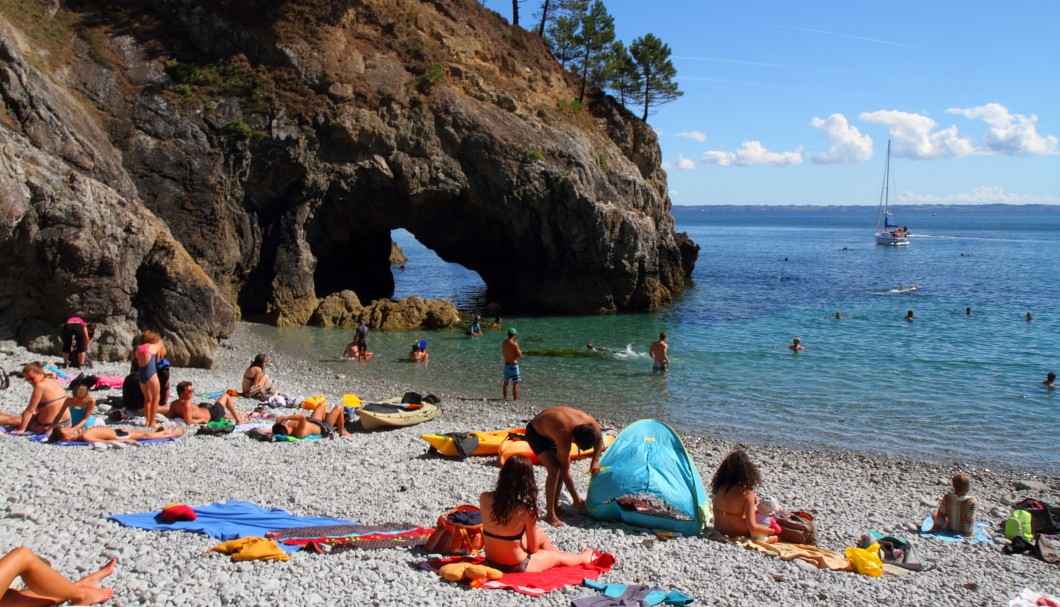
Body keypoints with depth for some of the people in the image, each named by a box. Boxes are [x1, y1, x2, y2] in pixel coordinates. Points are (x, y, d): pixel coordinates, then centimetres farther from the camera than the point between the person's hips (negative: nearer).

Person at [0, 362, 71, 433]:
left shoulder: (40, 386, -16)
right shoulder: (52, 382, 9)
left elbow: (29, 410, -13)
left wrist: (21, 429, -9)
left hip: (48, 426, -8)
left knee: (13, 420, 12)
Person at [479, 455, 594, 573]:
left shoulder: (484, 499, -14)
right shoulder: (526, 510, -25)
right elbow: (533, 548, -10)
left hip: (491, 562, 6)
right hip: (516, 567, -6)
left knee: (540, 535, 30)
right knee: (557, 556, 26)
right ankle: (583, 558, 57)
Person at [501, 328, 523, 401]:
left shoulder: (503, 343, 1)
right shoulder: (514, 344, -19)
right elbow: (520, 356, -14)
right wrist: (520, 350, 4)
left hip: (506, 364, 7)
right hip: (513, 365, -7)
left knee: (506, 382, 19)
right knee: (515, 383, 1)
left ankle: (505, 398, 29)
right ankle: (515, 399, 2)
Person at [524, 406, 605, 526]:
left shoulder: (590, 422, -25)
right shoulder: (564, 437, -40)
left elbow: (599, 440, 1)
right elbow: (565, 471, -29)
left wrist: (595, 461, -14)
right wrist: (576, 499, -21)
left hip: (549, 430, 8)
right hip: (535, 433, -8)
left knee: (561, 467, 4)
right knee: (554, 469, -19)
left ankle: (554, 505, 19)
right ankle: (550, 515, -14)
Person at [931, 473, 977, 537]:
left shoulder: (947, 497, -21)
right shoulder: (971, 501, -26)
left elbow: (941, 514, -9)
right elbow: (970, 520, -21)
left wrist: (936, 527, 3)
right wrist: (968, 533, -9)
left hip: (950, 530, 0)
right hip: (964, 532, 0)